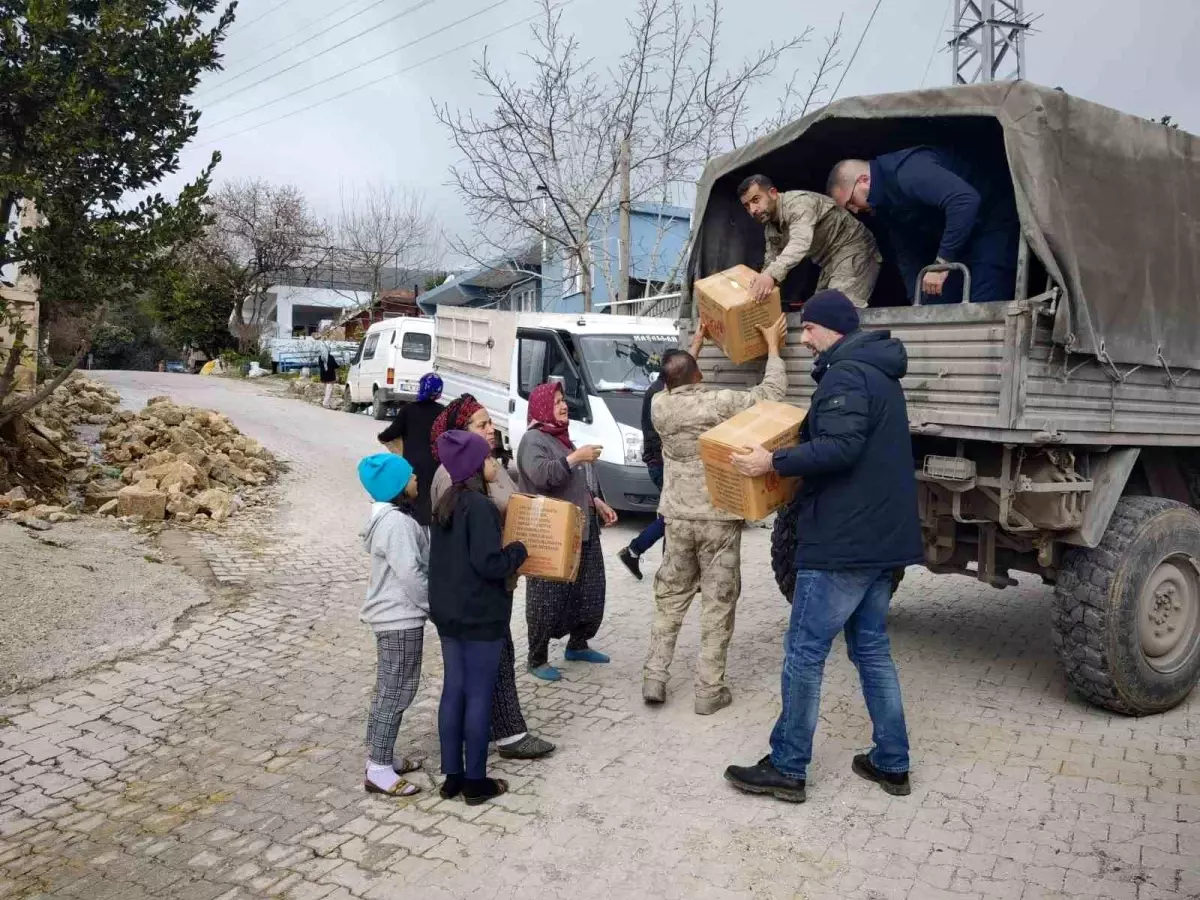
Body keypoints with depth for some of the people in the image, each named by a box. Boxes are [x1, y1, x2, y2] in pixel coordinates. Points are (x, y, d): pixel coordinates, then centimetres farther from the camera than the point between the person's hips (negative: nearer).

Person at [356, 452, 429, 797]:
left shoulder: (394, 516, 12)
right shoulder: (396, 522, -22)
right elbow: (411, 574, -24)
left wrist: (429, 604, 16)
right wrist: (434, 605, -13)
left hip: (397, 614, 11)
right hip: (401, 618, -11)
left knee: (390, 690, 17)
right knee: (394, 692, -4)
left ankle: (380, 757, 28)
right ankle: (378, 771, 4)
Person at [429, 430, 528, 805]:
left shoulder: (445, 503, 8)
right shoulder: (479, 506, -20)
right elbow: (488, 563, -24)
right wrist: (518, 550, -8)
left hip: (447, 613, 8)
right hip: (481, 616, -8)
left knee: (453, 691, 14)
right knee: (478, 696, 3)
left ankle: (452, 776, 23)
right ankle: (475, 781, 13)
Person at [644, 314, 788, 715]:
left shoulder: (659, 406, -1)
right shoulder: (719, 403, -13)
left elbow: (677, 389, 21)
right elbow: (772, 392, -5)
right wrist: (773, 344, 7)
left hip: (678, 518, 4)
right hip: (718, 519, -4)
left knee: (670, 598, 16)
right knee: (717, 604, 4)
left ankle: (654, 678, 16)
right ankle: (709, 690, 7)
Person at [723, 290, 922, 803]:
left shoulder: (846, 375, -14)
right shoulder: (878, 374, 19)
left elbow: (840, 448, -27)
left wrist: (773, 462, -21)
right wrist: (789, 455, 23)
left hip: (843, 542, -10)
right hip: (879, 539, 10)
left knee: (804, 652, -2)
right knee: (872, 648, 16)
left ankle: (786, 769, 7)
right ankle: (891, 763, 22)